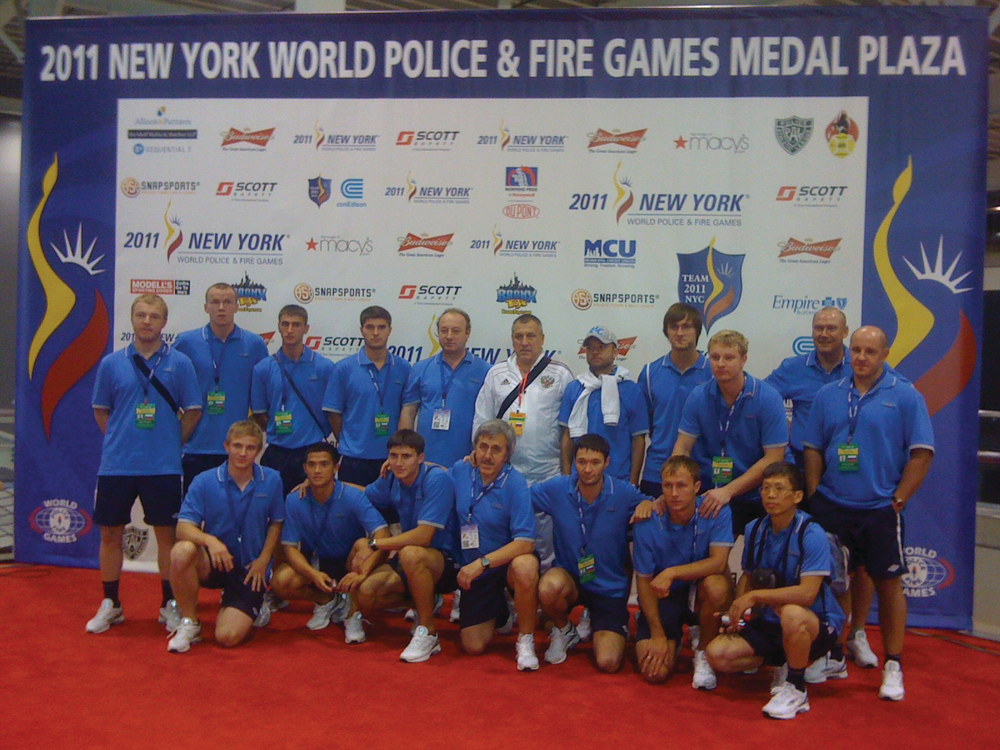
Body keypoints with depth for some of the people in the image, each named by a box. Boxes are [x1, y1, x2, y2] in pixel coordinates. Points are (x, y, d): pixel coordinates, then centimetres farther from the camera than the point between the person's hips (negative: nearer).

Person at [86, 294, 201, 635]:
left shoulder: (179, 363, -1)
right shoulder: (111, 363, 3)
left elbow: (193, 411, 4)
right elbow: (101, 411, 12)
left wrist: (171, 443, 0)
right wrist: (120, 440, 6)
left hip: (163, 466, -2)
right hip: (116, 464, 2)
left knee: (166, 533, 5)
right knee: (110, 533, 8)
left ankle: (169, 604, 19)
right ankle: (110, 604, 25)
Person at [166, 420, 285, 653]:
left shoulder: (272, 480, -3)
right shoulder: (204, 481, -8)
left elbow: (276, 523, 7)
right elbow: (183, 528, -14)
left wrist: (263, 560, -5)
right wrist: (209, 540, -35)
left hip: (249, 570, 0)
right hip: (212, 563, 0)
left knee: (228, 637, -17)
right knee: (182, 551, -34)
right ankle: (189, 623, -10)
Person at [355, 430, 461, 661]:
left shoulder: (437, 479, -20)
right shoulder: (390, 481, 1)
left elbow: (423, 536, -26)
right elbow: (363, 496, 23)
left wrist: (374, 545, -20)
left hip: (447, 560, -7)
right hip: (411, 564, 7)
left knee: (411, 553, -38)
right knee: (365, 594, -15)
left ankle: (428, 633, -19)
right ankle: (425, 601, 12)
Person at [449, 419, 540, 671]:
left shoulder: (515, 483, -20)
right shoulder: (461, 471, -6)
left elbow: (525, 542, -25)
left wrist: (483, 562, -28)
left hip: (507, 561, -4)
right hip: (473, 570, 4)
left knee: (525, 566, -40)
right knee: (473, 646, 0)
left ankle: (526, 639, -14)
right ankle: (499, 612, 37)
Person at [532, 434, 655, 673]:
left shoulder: (623, 493, -10)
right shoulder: (556, 489, -9)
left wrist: (648, 503, -21)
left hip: (610, 588, 0)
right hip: (569, 579, 1)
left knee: (608, 663, -16)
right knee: (550, 586, -36)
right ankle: (564, 631, 0)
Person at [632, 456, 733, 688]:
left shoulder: (716, 511, -16)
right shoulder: (647, 523, -16)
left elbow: (718, 563, -25)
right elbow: (644, 580, -9)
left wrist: (672, 572, -36)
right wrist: (658, 635, -12)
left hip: (700, 595, 0)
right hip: (663, 599, 0)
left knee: (717, 585, -35)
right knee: (655, 671, -18)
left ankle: (703, 653, -6)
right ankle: (674, 640, 20)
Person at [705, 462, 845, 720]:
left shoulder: (811, 534, -19)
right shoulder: (754, 529, 1)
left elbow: (807, 593, -27)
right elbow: (748, 577, 13)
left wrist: (755, 596, -24)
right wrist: (737, 611, -5)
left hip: (817, 625, -6)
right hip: (768, 623, 6)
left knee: (791, 613, -41)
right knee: (716, 653, -14)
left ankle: (796, 689, -14)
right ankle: (782, 664, 12)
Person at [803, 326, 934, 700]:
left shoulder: (905, 396, -4)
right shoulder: (828, 395, 6)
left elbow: (922, 453, -5)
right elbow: (813, 449, 10)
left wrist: (898, 500, -9)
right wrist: (814, 495, 2)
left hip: (880, 510, -3)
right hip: (832, 508, 3)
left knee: (888, 583, 5)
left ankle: (893, 667, 18)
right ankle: (834, 657, 25)